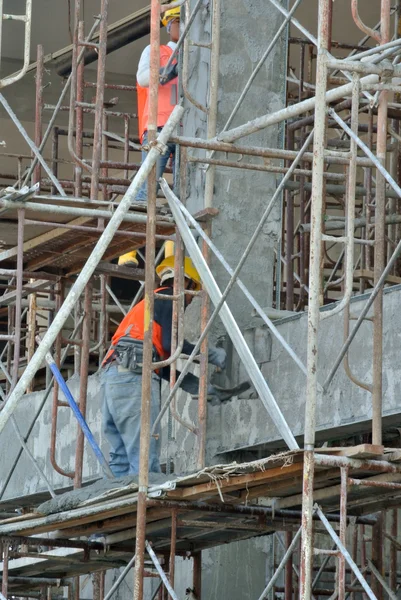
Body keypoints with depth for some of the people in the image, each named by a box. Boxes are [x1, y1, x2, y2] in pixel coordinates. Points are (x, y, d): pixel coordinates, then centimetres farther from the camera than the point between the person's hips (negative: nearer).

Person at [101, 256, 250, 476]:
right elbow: (172, 344, -8)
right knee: (145, 464, -13)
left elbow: (165, 367, 28)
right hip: (134, 377, -9)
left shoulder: (149, 303, 33)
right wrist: (212, 354, 4)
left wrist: (203, 388, 25)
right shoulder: (168, 298, 7)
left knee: (121, 459, 6)